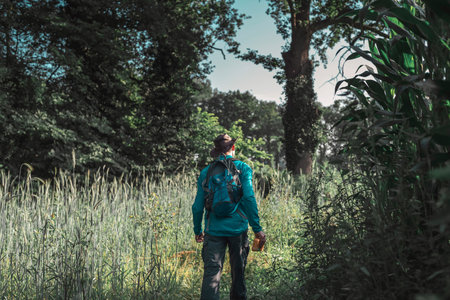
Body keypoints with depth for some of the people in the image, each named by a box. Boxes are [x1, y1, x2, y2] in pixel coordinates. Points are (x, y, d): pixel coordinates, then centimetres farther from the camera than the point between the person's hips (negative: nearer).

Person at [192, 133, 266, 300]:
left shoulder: (205, 172, 7)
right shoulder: (242, 168, 0)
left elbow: (198, 206, 7)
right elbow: (249, 198, -10)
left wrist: (197, 230, 19)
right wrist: (257, 228, -7)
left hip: (214, 229, 1)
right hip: (237, 228, -1)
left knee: (211, 272, -5)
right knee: (238, 272, 14)